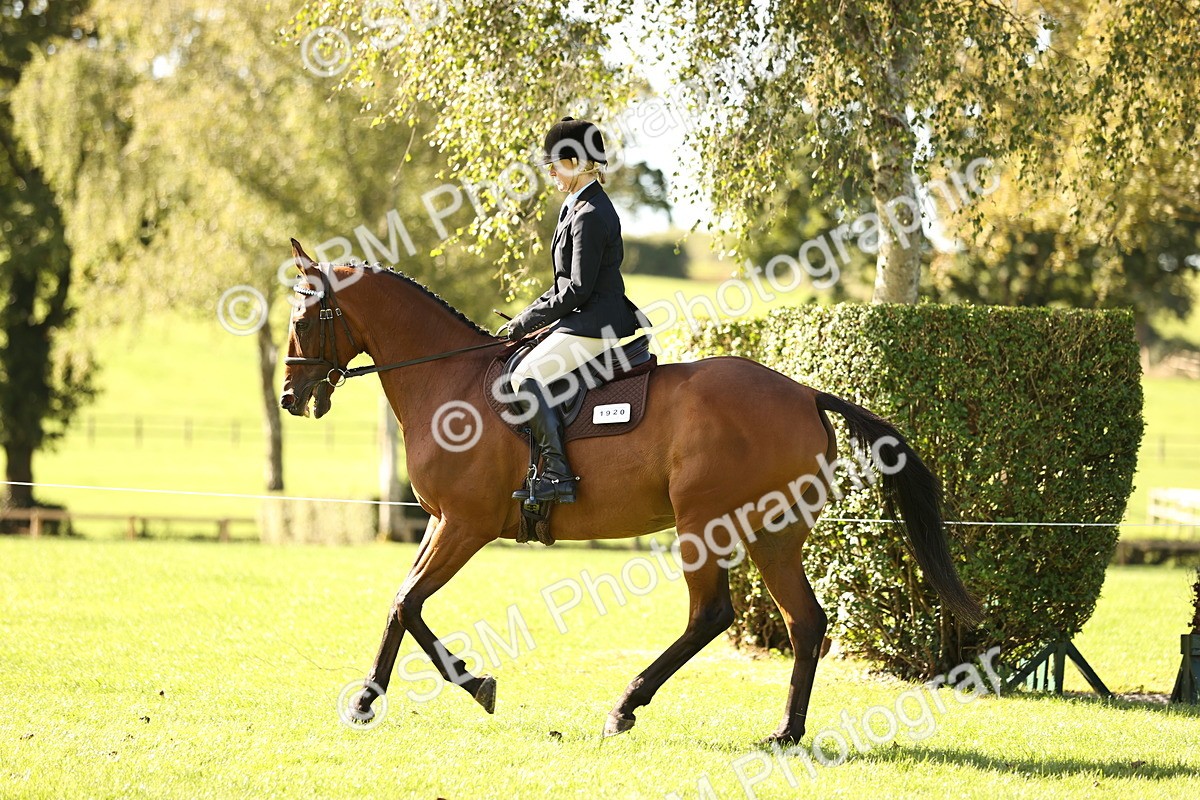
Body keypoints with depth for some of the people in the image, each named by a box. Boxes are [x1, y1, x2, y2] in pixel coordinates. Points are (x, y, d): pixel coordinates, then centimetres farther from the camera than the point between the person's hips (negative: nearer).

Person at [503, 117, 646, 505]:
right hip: (587, 321, 11)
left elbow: (577, 290, -20)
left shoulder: (590, 216, -18)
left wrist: (528, 320, -13)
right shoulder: (579, 207, 16)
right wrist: (528, 317, 12)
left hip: (593, 326, -11)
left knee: (526, 376, -21)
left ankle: (557, 473, -25)